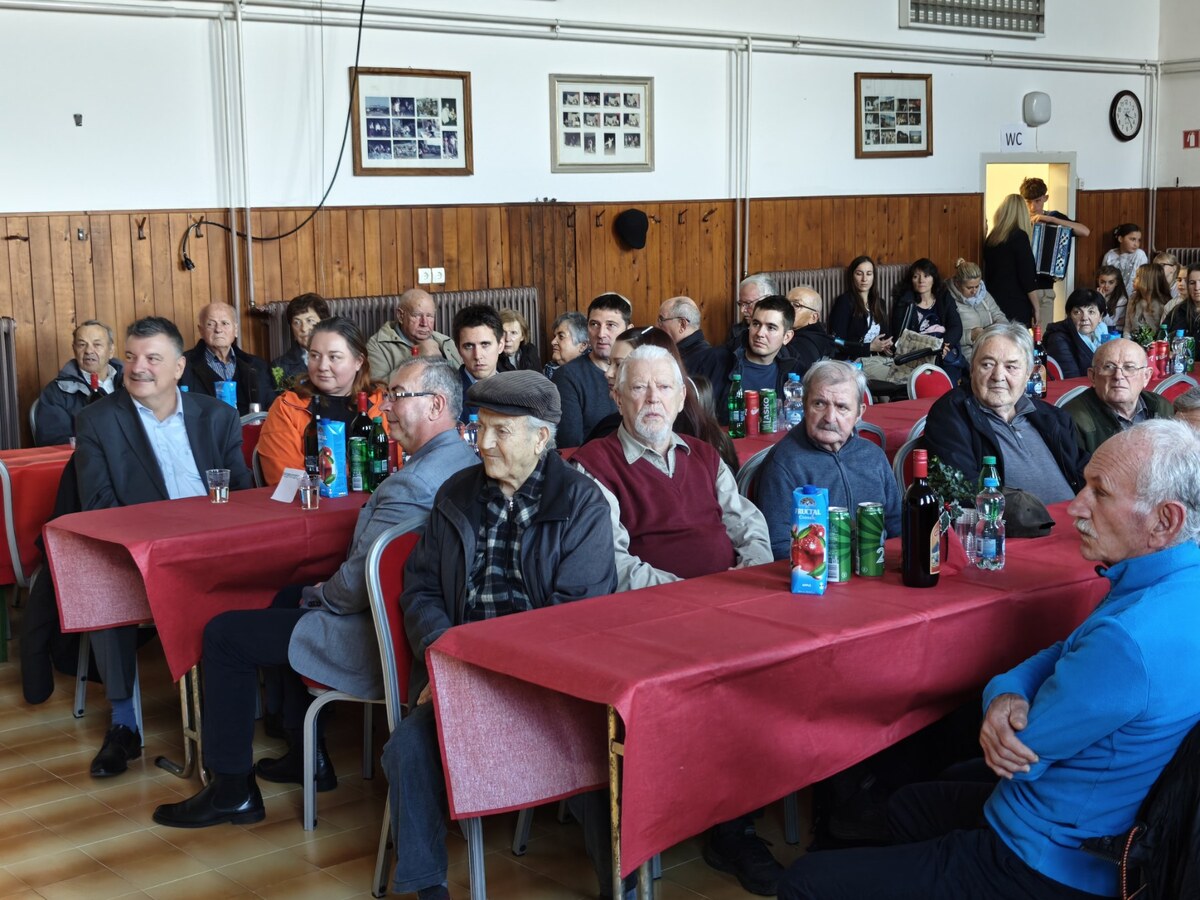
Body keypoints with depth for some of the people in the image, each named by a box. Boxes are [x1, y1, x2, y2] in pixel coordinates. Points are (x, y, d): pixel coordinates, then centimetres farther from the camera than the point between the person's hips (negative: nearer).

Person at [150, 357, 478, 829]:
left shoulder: (411, 484, -28)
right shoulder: (467, 462, 4)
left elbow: (356, 586, -26)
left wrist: (318, 594, -3)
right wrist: (318, 590, 9)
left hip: (377, 642, -10)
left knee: (224, 633, 1)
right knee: (288, 596, 30)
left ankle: (232, 789, 12)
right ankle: (308, 757, 33)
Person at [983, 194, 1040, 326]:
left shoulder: (991, 238, 7)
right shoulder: (1019, 236, -10)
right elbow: (1028, 276, -11)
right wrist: (1036, 308, -5)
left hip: (994, 305, 6)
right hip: (1017, 305, -6)